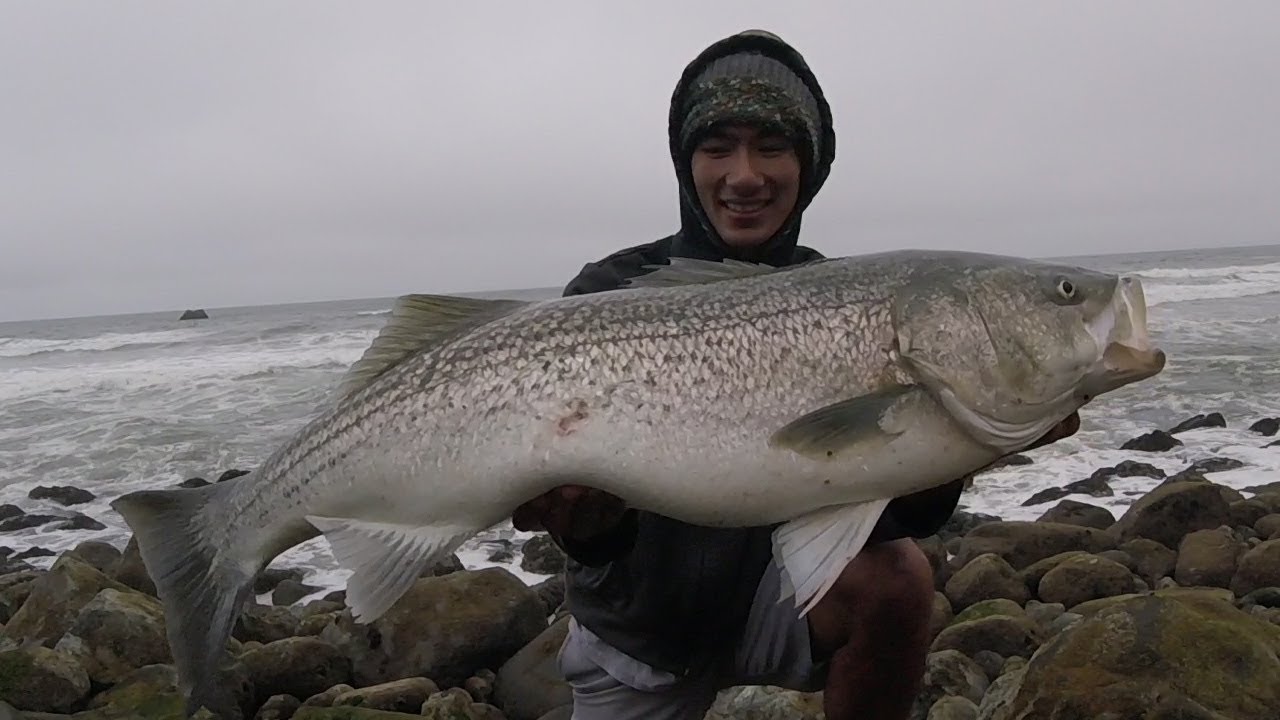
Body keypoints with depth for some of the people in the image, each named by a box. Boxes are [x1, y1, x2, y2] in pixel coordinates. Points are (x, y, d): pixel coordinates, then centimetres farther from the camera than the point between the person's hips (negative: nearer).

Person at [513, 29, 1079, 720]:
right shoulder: (610, 295, -15)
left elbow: (900, 517, -16)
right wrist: (582, 520, -47)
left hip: (777, 585, 1)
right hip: (640, 630, 0)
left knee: (895, 576, -26)